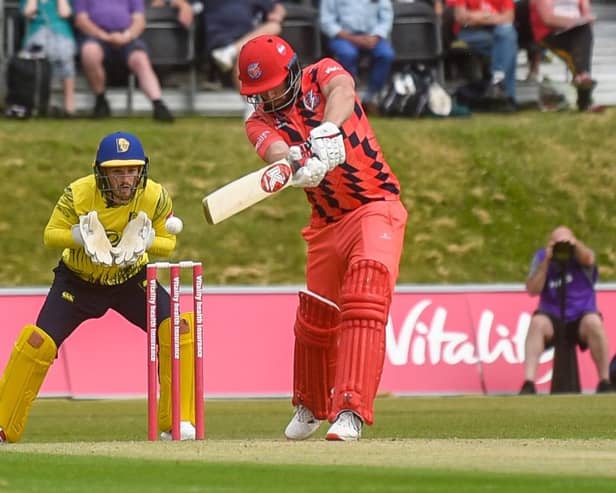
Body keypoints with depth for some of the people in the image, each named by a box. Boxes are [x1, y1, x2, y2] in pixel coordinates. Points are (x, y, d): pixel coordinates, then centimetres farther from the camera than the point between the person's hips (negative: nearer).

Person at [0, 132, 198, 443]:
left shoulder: (156, 197, -21)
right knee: (38, 342, -14)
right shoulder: (78, 194, -26)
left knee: (179, 329, -19)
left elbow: (167, 244, -9)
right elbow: (50, 235, -16)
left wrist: (146, 240, -32)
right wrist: (80, 236, -36)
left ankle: (176, 422, -7)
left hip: (130, 278, 1)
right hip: (78, 279, -1)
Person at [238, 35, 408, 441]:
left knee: (364, 300, -24)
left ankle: (351, 412, -31)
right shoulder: (260, 122, 1)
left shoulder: (323, 75, -4)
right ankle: (312, 407, 39)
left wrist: (327, 130, -49)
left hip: (377, 209, -5)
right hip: (327, 225, 5)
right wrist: (297, 163, -46)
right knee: (314, 320, 13)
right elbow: (277, 153, -23)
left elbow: (342, 92, -29)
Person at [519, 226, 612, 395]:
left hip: (580, 319, -1)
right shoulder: (541, 257, 3)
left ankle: (604, 382, -23)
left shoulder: (580, 255, 0)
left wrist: (574, 244, -45)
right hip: (553, 319, 1)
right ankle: (528, 383, -37)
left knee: (594, 322, -33)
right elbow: (532, 290, -8)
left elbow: (588, 259, -26)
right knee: (537, 322, -32)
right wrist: (546, 261, -16)